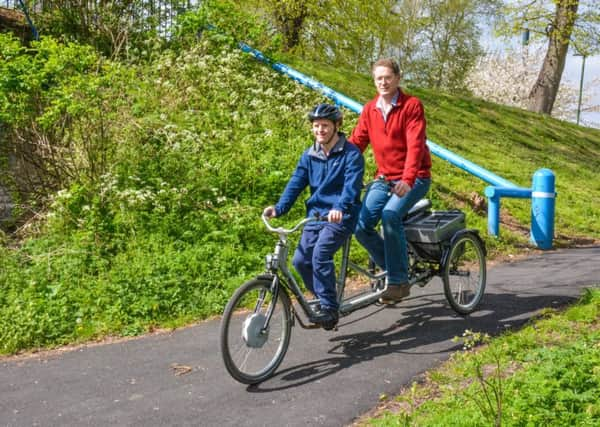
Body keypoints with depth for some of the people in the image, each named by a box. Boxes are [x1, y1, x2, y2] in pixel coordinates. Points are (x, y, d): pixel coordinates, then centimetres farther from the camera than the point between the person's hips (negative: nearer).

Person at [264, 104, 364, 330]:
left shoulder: (351, 153, -7)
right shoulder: (309, 156, 10)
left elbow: (352, 185, -20)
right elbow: (296, 183, 2)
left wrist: (339, 208, -39)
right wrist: (279, 208, -14)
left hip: (340, 216, -6)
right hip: (316, 214, 6)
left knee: (320, 254, -26)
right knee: (300, 259, -8)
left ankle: (330, 307, -13)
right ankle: (324, 299, 14)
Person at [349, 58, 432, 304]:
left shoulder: (412, 106, -9)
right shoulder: (369, 110, 7)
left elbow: (415, 145, -21)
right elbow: (356, 142, 2)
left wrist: (407, 180, -35)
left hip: (414, 179, -5)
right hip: (384, 178, 5)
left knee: (390, 215, -31)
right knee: (360, 224, -13)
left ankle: (399, 281, -17)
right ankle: (392, 268, 9)